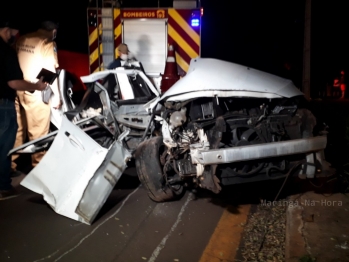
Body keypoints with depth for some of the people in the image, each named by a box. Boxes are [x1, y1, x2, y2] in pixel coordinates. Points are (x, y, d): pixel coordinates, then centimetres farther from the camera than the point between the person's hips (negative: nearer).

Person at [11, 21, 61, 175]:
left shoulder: (21, 40, 14)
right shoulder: (47, 43, -7)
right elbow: (50, 71, -11)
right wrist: (57, 95, -6)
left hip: (17, 90, 7)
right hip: (36, 92, -7)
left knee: (16, 130, 13)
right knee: (38, 133, 2)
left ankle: (10, 165, 19)